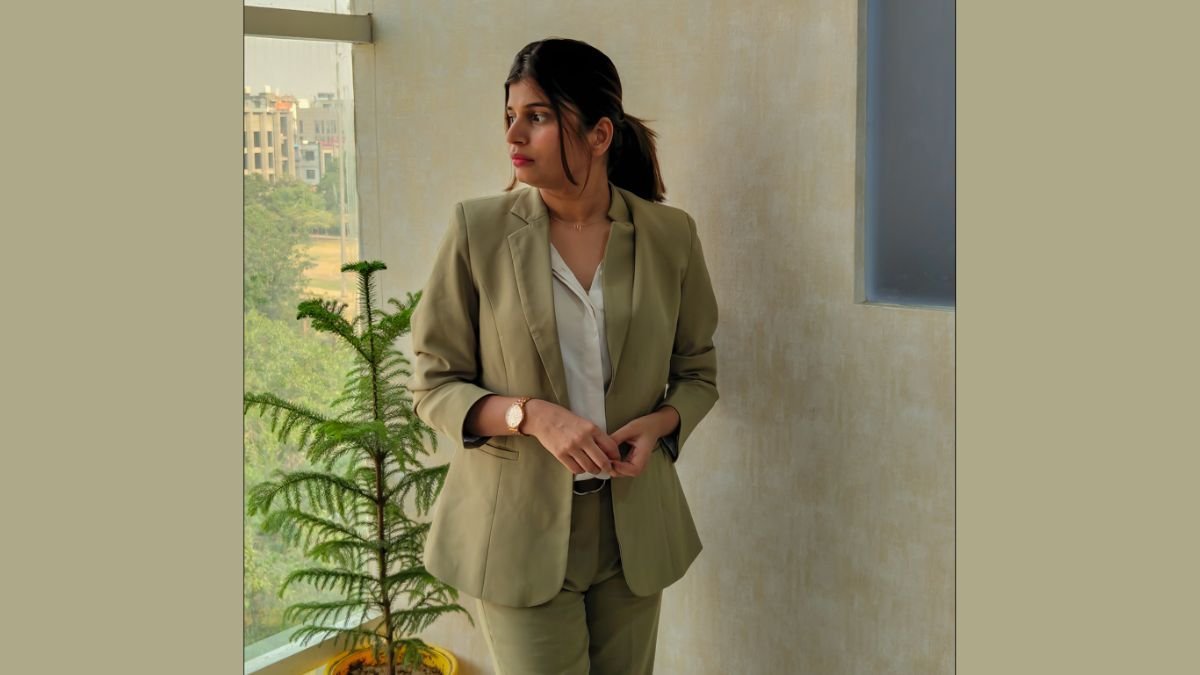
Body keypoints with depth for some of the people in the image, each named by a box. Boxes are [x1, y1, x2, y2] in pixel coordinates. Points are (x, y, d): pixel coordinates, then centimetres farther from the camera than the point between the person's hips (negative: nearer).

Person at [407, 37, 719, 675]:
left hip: (633, 524, 3)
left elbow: (698, 372, 9)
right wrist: (531, 414, -21)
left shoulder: (669, 233, -2)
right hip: (520, 524, -2)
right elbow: (433, 384, -4)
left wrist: (659, 423, -12)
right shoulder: (477, 229, -8)